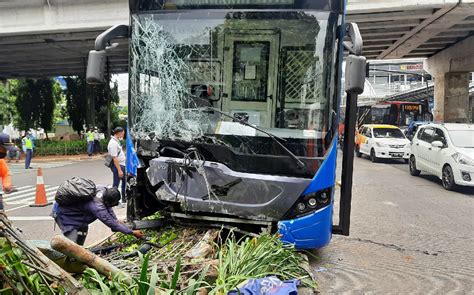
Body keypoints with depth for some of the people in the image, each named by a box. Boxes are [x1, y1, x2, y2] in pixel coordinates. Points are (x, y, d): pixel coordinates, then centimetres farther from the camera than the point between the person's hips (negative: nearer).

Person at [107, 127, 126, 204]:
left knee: (125, 182, 19)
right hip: (117, 166, -10)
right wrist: (119, 170, -25)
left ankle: (124, 199, 31)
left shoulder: (116, 141, 10)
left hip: (122, 165, 10)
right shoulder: (113, 143, -21)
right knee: (116, 184, 1)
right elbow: (114, 158, -25)